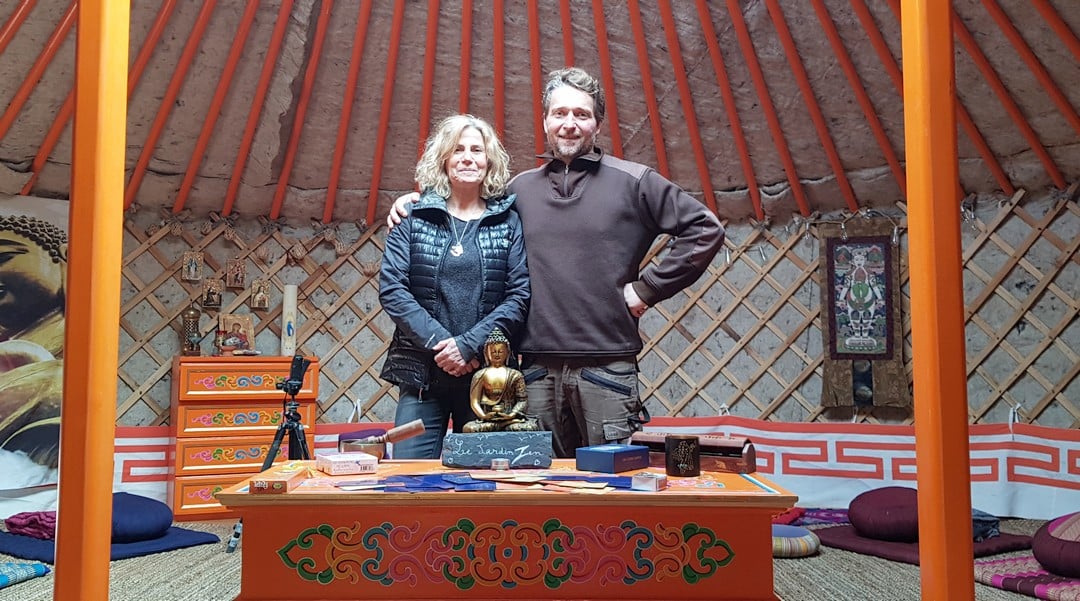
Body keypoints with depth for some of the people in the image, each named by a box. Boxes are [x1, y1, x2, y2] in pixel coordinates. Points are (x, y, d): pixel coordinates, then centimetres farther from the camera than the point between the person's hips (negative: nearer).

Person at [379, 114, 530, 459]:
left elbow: (520, 295, -2)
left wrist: (469, 344, -13)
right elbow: (391, 288, -2)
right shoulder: (412, 218, 7)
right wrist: (439, 342, -13)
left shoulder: (508, 222, 7)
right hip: (422, 374, 0)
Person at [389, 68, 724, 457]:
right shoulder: (521, 189, 13)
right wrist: (418, 202, 12)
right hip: (537, 369, 4)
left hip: (607, 367, -3)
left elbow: (705, 229, 1)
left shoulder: (632, 182, 2)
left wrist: (648, 287, -4)